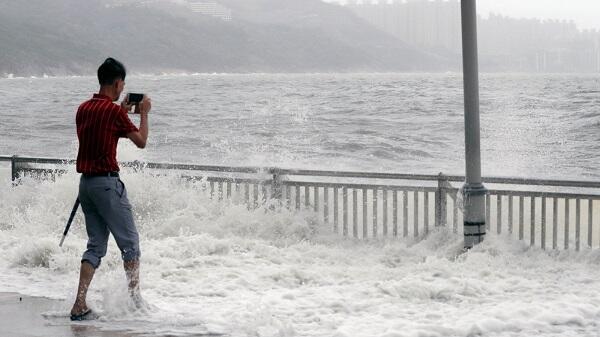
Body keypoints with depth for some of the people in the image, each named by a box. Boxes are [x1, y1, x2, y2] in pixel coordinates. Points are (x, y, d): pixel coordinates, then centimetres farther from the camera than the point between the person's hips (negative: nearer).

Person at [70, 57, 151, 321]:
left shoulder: (83, 108, 9)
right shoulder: (114, 111, -13)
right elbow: (141, 141, -3)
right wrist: (144, 113, 10)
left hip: (86, 182, 7)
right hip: (107, 182, -7)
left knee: (96, 245, 10)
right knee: (130, 242, 5)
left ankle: (80, 305, 0)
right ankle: (135, 300, 10)